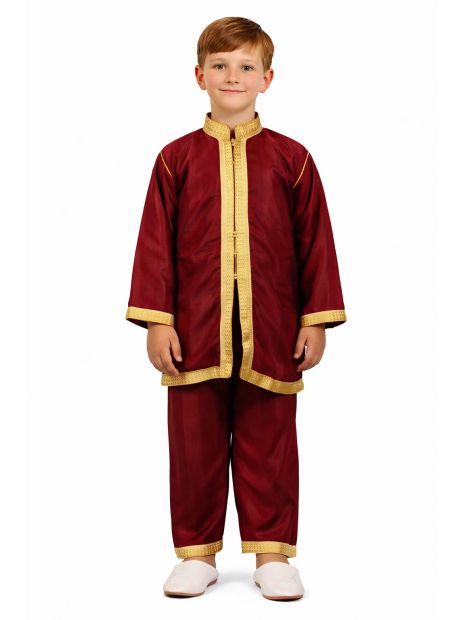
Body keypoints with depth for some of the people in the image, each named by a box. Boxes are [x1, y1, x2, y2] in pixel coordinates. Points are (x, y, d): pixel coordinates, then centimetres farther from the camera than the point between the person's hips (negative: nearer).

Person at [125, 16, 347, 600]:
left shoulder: (290, 158, 4)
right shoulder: (177, 158, 4)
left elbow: (315, 244, 4)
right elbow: (156, 244, 3)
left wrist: (317, 320, 1)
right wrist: (156, 321, -3)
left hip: (270, 333, 0)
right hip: (195, 331, 1)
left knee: (269, 445, 7)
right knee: (195, 443, 8)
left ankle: (273, 553, 20)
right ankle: (197, 553, 22)